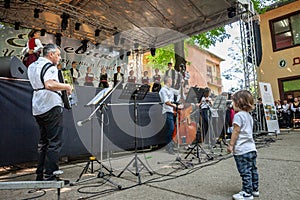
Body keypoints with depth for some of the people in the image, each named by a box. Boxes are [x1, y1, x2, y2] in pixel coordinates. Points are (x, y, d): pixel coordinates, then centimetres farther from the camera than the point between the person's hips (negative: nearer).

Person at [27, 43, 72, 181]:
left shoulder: (32, 66, 18)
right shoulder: (49, 66, -11)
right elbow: (50, 85, -28)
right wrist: (66, 86, -14)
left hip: (37, 109, 9)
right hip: (51, 107, -9)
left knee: (43, 141, 16)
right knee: (54, 143, -3)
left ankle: (40, 175, 23)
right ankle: (49, 176, 1)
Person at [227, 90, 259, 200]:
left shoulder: (238, 115, -15)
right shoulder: (249, 115, 13)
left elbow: (236, 131, -17)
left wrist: (231, 145, -12)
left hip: (242, 149, -9)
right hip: (251, 147, 9)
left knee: (245, 172, -2)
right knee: (252, 169, 17)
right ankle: (254, 190, 29)